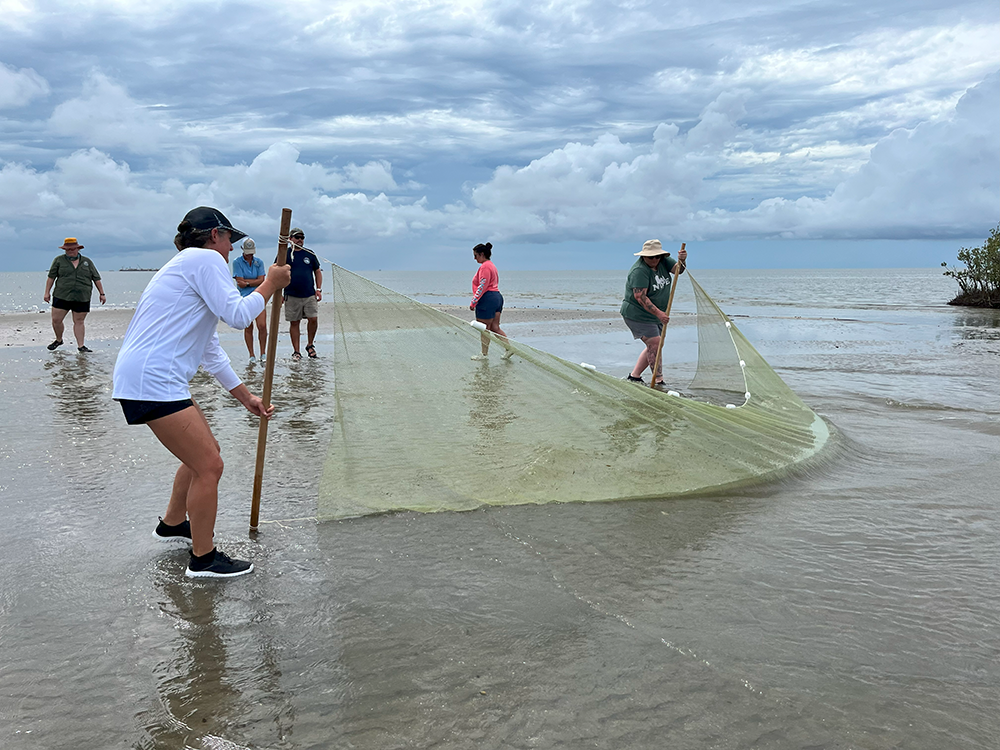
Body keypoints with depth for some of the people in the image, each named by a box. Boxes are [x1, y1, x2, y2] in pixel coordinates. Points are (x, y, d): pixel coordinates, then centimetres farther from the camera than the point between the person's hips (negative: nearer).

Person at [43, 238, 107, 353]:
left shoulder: (87, 261, 9)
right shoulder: (59, 260, 6)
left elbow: (96, 278, 12)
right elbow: (51, 277, 6)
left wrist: (102, 293, 8)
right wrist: (47, 292, 1)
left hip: (82, 298, 0)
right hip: (62, 296, 0)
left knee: (79, 322, 1)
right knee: (56, 320, -1)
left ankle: (81, 346, 5)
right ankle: (59, 340, 22)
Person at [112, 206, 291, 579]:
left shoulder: (188, 268, 26)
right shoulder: (206, 259, -6)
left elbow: (211, 352, 29)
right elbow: (237, 315, -15)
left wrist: (246, 397, 30)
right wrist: (270, 284, 0)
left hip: (148, 377, 11)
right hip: (152, 380, -11)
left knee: (206, 452, 22)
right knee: (209, 465, -6)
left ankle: (172, 524, 42)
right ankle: (203, 559, 6)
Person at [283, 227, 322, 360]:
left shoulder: (310, 254, 11)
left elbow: (318, 271, 17)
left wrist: (319, 289, 7)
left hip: (310, 295, 2)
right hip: (292, 296, -2)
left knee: (313, 319, -9)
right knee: (294, 323, 2)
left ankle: (310, 345, 13)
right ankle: (296, 351, 10)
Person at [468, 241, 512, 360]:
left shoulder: (484, 267, -13)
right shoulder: (491, 265, 20)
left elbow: (482, 287, -19)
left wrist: (473, 302, -17)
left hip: (488, 299, -11)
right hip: (497, 297, 11)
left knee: (485, 329, -2)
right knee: (494, 328, 9)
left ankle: (484, 354, 5)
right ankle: (509, 348, 3)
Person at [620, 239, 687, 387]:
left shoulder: (663, 261, 0)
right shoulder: (639, 271, -24)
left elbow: (678, 269, -4)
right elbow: (640, 297, -29)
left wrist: (682, 261, -28)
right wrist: (658, 313, -33)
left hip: (656, 316, 9)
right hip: (638, 315, -9)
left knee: (654, 347, 12)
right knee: (655, 345, -14)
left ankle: (634, 376, 21)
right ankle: (659, 381, -9)